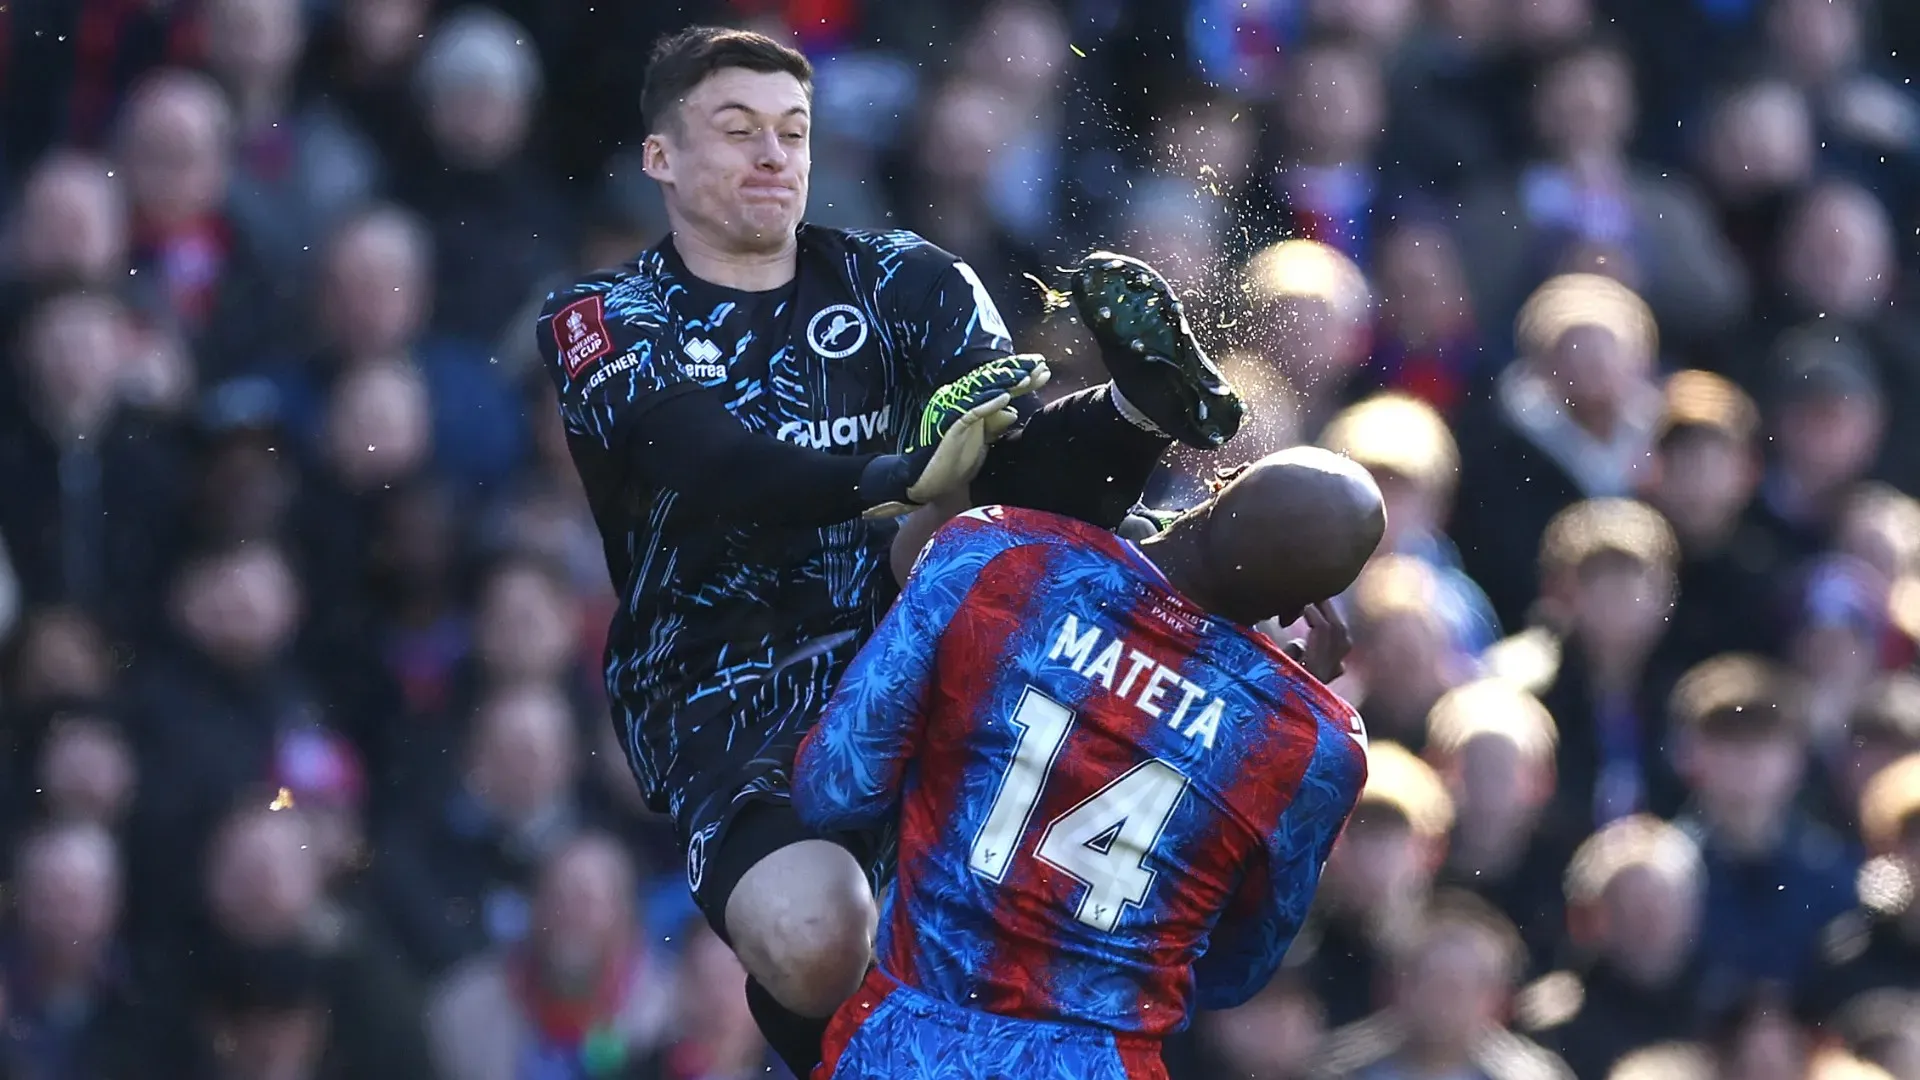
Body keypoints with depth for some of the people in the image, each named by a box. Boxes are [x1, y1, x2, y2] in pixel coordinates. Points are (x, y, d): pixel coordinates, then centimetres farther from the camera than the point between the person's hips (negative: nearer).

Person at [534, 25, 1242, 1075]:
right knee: (819, 941, -26)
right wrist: (897, 480, -35)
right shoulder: (600, 322, 3)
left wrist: (1135, 412, -25)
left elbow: (1022, 471, -2)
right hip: (726, 703, 1)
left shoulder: (906, 282, 12)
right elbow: (711, 467, -18)